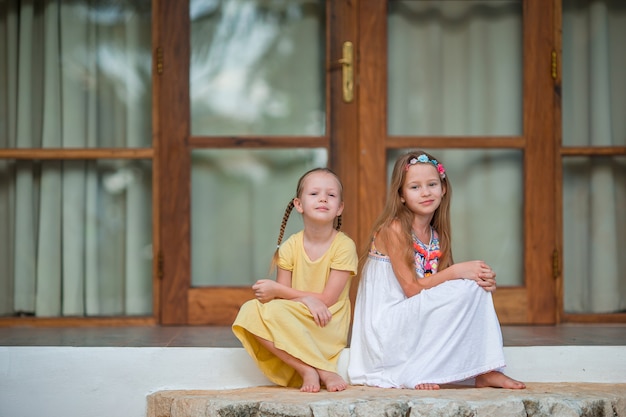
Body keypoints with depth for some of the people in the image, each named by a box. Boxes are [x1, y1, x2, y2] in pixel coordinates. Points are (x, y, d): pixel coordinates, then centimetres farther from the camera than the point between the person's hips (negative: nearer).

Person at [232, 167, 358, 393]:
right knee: (250, 311, -24)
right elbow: (282, 297, -2)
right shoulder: (290, 247, 0)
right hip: (293, 328, 5)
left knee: (273, 311, -29)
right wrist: (306, 299, -24)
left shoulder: (344, 246, -11)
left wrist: (277, 290, -12)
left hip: (329, 330, -5)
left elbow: (326, 299, -13)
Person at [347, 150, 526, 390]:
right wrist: (457, 272, -20)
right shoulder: (393, 229, -12)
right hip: (388, 328, -8)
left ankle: (484, 372, -7)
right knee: (466, 290, -20)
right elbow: (411, 288, -16)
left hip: (417, 322, 8)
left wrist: (483, 280, -11)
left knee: (479, 287, -4)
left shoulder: (436, 235, 11)